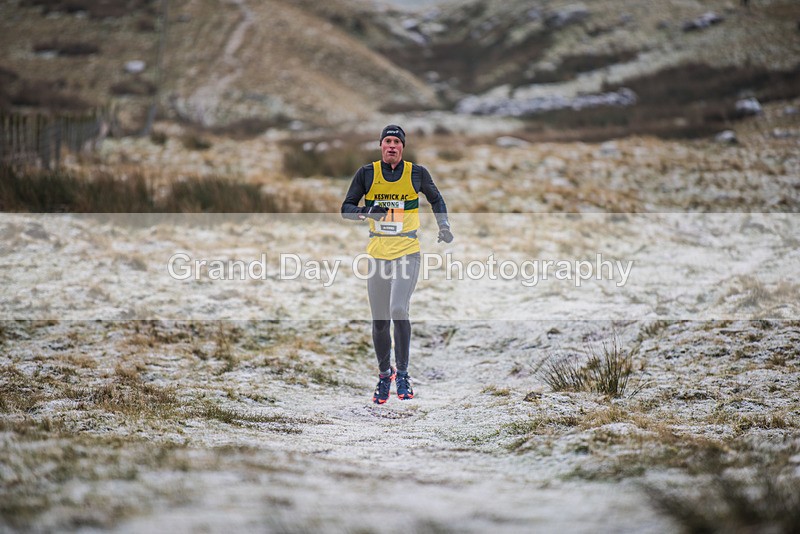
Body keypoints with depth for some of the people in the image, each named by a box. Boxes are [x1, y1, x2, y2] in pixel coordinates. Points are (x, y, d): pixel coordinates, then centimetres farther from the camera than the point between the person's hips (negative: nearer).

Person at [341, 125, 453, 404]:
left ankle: (402, 373, -7)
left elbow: (436, 199, 19)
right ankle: (384, 374, 24)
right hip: (377, 253, 2)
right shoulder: (367, 173, 2)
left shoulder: (417, 173, 2)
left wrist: (444, 226, 5)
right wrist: (366, 211, -17)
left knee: (398, 310, -20)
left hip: (407, 253, -2)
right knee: (379, 321, 4)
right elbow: (346, 208, 3)